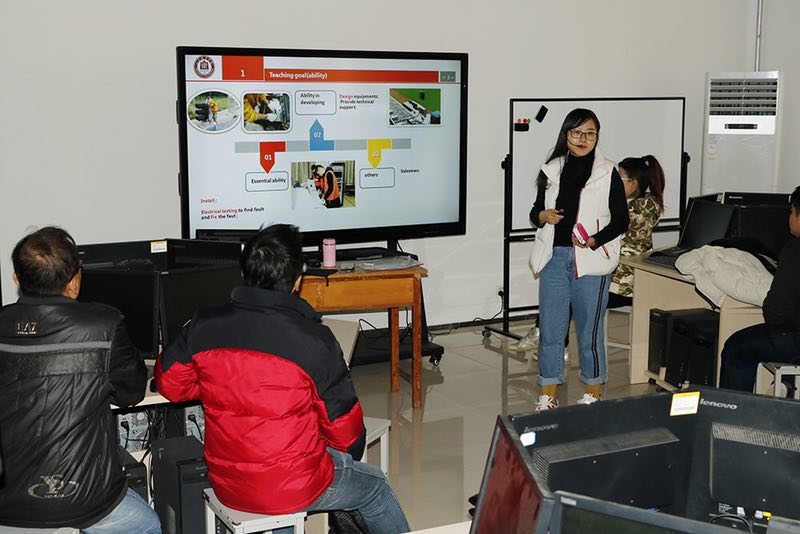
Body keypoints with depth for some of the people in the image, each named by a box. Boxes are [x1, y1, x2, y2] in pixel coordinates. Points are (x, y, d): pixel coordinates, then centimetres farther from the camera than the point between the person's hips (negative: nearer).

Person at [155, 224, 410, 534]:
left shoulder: (203, 325, -11)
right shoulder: (314, 340, -21)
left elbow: (169, 383, 6)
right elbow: (344, 428, -10)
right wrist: (350, 454, 12)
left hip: (226, 486, 5)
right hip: (295, 490, -4)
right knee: (377, 488, 23)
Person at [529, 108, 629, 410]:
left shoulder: (608, 174, 0)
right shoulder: (552, 170, 10)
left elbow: (621, 220, 1)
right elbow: (536, 212, 18)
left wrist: (594, 240, -15)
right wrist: (543, 216, -5)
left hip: (590, 260, -3)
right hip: (554, 257, 3)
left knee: (589, 329, 1)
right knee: (550, 328, 4)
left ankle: (594, 393, 17)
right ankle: (548, 395, 15)